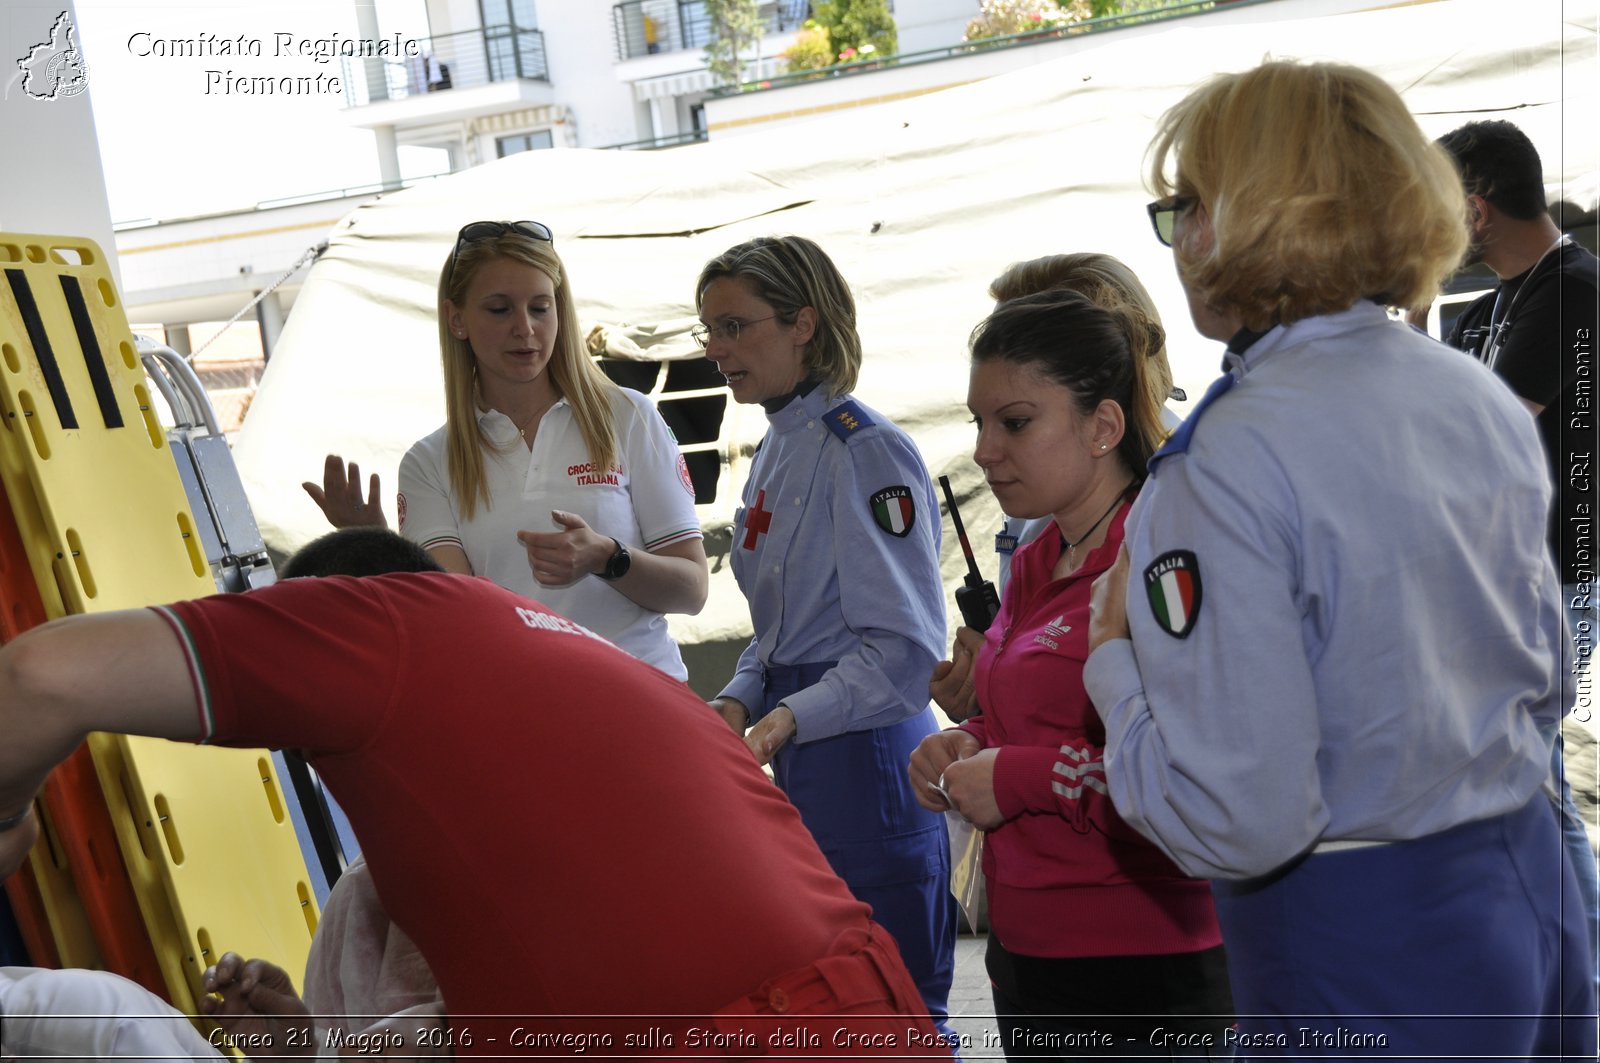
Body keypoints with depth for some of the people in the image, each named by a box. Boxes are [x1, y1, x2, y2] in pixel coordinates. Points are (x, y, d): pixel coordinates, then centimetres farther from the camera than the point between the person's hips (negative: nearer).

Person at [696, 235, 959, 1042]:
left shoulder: (866, 450, -15)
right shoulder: (776, 450, 13)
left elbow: (905, 649, -19)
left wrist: (789, 719, -26)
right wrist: (738, 700, 2)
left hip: (865, 761, -9)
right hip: (802, 767, 9)